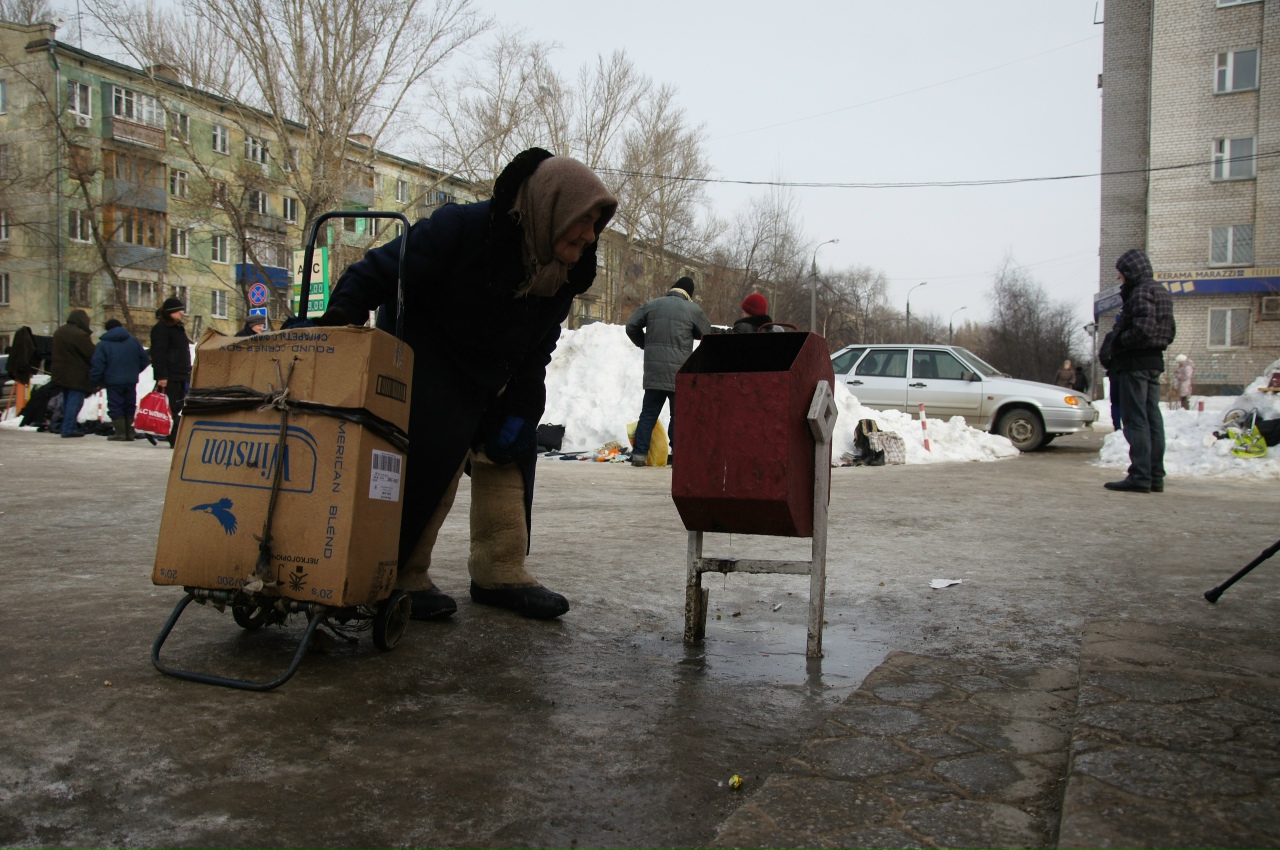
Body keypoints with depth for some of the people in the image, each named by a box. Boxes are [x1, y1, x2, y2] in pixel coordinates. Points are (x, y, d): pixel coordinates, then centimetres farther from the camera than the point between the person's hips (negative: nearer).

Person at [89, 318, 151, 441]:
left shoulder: (103, 344, -6)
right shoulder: (133, 341, 5)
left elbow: (97, 365, -10)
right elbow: (144, 360, 8)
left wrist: (95, 381, -1)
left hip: (113, 381, -4)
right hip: (131, 381, 4)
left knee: (115, 407, 2)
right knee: (130, 407, 12)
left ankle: (121, 432, -3)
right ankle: (130, 432, 11)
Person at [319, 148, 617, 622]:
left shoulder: (564, 274, -10)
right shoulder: (463, 228, -30)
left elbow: (535, 353, 0)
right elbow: (378, 272, -26)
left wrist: (521, 412, -9)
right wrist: (336, 324, -36)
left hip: (485, 377, 7)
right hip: (421, 357, -7)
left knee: (507, 451, 1)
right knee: (432, 457, -17)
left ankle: (500, 574, 10)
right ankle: (400, 578, -2)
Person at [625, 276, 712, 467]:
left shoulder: (652, 305, 8)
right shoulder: (693, 309, 0)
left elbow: (631, 326, 10)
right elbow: (706, 331, 13)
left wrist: (644, 344, 24)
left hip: (653, 369, 3)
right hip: (679, 371, -3)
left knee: (648, 412, 9)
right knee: (679, 415, 4)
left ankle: (639, 453, 4)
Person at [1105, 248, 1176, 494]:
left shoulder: (1141, 292, -13)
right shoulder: (1161, 292, 18)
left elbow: (1143, 329, -23)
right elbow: (1170, 332, 19)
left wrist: (1119, 341, -10)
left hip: (1135, 362, -10)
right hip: (1155, 361, 10)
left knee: (1136, 420, -9)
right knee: (1152, 418, 10)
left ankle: (1140, 476, -11)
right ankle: (1156, 476, 12)